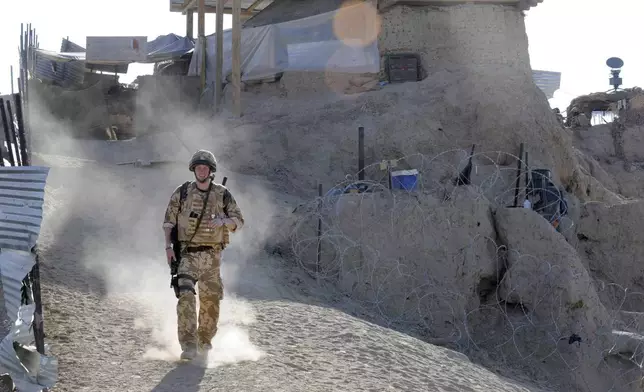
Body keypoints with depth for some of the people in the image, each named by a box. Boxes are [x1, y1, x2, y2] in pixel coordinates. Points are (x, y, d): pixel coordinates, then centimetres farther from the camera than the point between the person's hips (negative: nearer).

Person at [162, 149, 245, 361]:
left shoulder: (222, 194, 4)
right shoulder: (182, 193, 2)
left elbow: (239, 221, 6)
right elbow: (168, 221, 7)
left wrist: (223, 221, -15)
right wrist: (168, 246, -5)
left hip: (212, 254, 2)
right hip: (188, 254, -2)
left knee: (211, 300, 7)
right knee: (186, 296, -19)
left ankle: (204, 343, 27)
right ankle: (188, 345, -21)